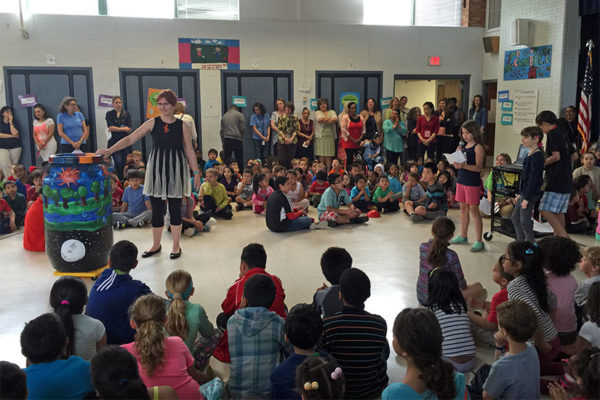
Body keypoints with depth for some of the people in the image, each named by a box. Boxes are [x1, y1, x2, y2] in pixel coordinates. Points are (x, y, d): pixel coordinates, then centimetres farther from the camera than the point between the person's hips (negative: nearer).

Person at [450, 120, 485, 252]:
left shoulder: (478, 147, -11)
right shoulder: (464, 146, 12)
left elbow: (478, 167, -18)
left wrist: (464, 165, -30)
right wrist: (456, 162, -3)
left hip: (473, 183, -8)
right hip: (461, 180, 8)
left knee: (474, 210, -6)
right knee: (463, 208, 15)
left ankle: (479, 241, -1)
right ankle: (463, 236, 27)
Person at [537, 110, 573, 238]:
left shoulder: (552, 134, -10)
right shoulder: (562, 133, 18)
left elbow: (556, 156, -19)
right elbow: (573, 156, 24)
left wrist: (541, 164, -4)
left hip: (557, 180, -10)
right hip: (566, 179, 10)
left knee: (546, 210, -11)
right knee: (558, 212, 13)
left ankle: (564, 238, -14)